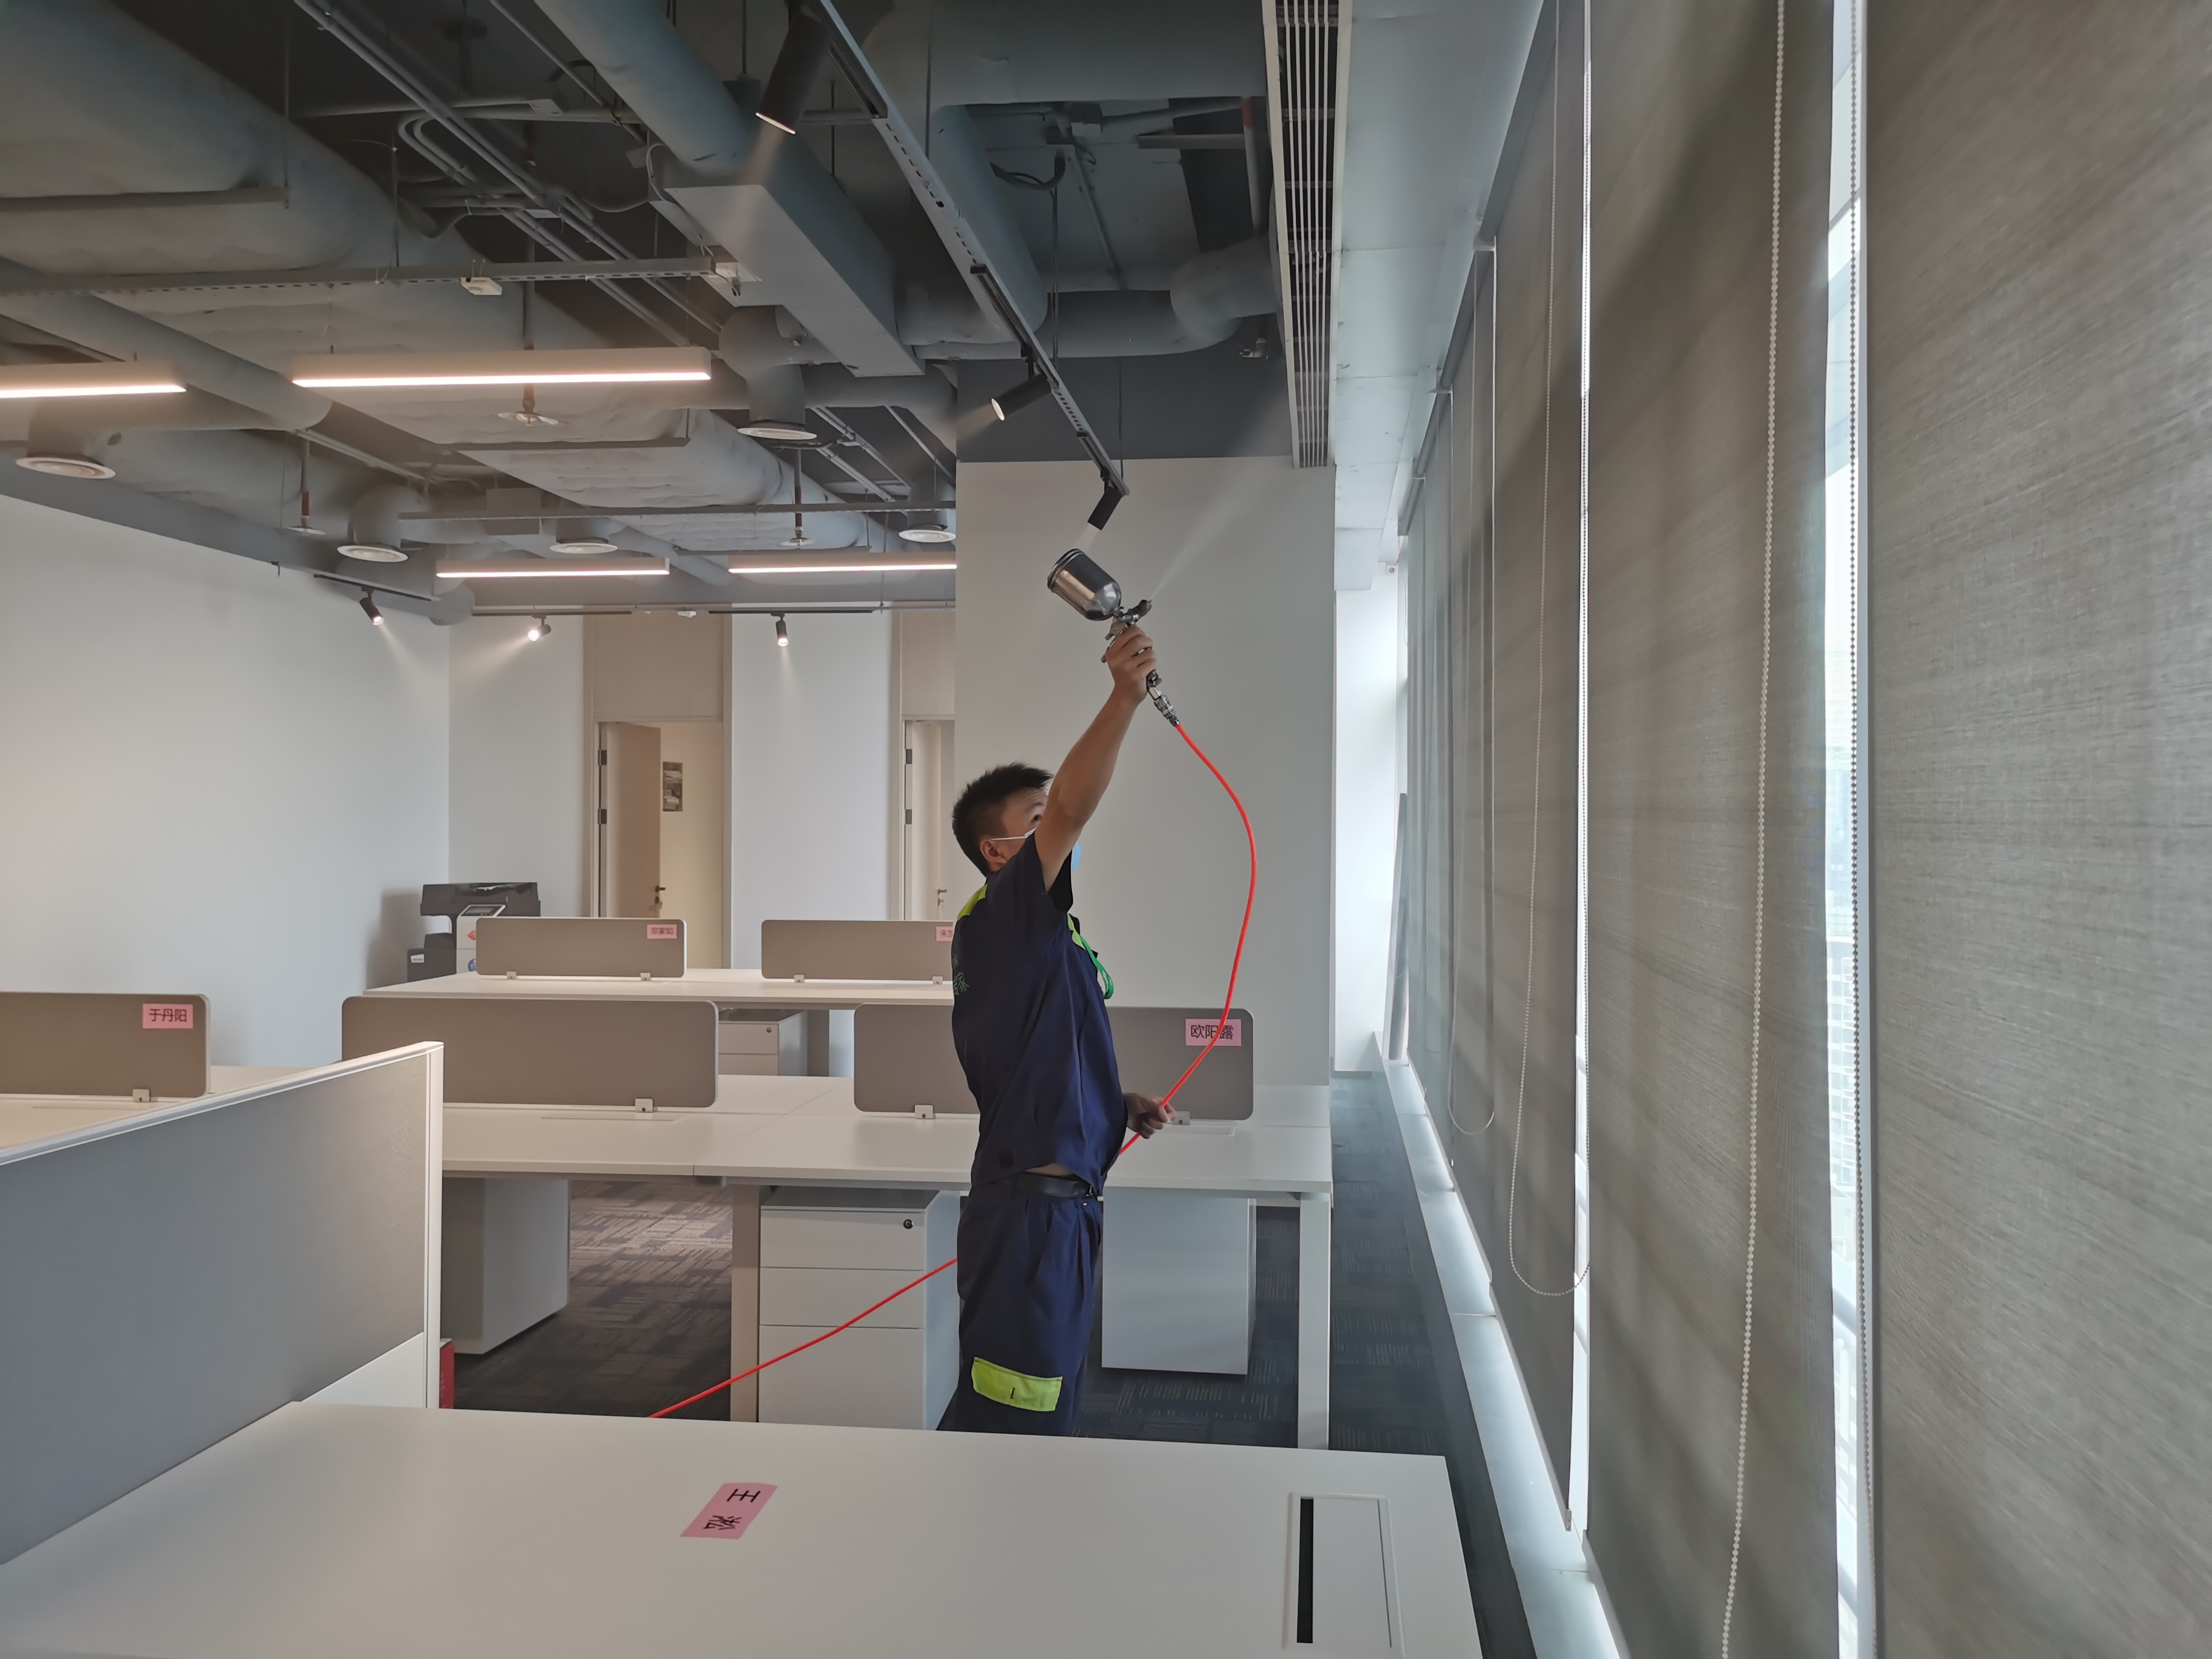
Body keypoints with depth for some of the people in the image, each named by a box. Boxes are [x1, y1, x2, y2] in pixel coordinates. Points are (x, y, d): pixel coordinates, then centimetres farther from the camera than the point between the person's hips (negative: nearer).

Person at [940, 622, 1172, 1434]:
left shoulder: (1037, 931, 18)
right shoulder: (1001, 914, -11)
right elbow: (1073, 807, -27)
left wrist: (1118, 1102, 13)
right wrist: (1125, 697, -33)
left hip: (1062, 1204, 10)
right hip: (1029, 1207, -10)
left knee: (1050, 1408, 18)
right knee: (1005, 1418, -6)